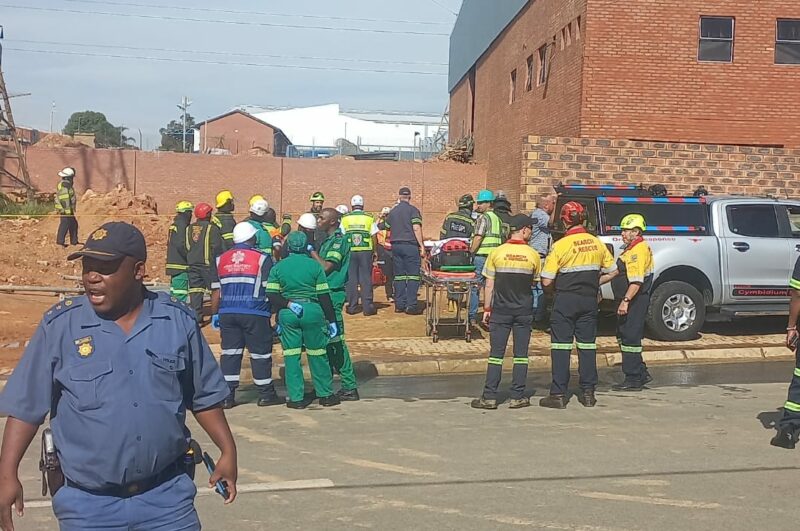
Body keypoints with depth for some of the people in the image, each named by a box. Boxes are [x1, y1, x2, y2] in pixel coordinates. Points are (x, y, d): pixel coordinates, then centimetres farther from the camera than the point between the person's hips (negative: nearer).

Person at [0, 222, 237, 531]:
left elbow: (203, 396, 7)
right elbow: (26, 407, -2)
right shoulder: (60, 325, -7)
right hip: (87, 503, 0)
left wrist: (227, 451, 5)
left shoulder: (178, 320, -3)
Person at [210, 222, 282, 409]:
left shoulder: (221, 259, 11)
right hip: (255, 314, -4)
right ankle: (266, 394, 12)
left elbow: (216, 291, 11)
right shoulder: (263, 258, -2)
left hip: (227, 313, 4)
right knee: (260, 353, 5)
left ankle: (227, 396, 9)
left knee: (229, 353, 9)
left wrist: (215, 314, 18)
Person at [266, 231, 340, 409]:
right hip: (312, 311, -1)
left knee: (291, 355, 6)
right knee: (318, 355, 8)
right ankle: (325, 394, 16)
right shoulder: (314, 265, 0)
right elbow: (324, 295, -1)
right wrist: (331, 320, 2)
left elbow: (272, 295, -5)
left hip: (287, 314, 1)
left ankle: (295, 398, 7)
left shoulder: (278, 267, 5)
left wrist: (288, 305, -5)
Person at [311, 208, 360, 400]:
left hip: (332, 295, -10)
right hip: (326, 295, 10)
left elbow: (326, 267, -20)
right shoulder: (330, 240, 17)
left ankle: (350, 387, -3)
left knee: (335, 341, -8)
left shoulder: (339, 240, -12)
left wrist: (312, 252, -9)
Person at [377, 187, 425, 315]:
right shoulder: (413, 210, -4)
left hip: (396, 245, 5)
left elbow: (386, 227, 19)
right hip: (410, 245, -5)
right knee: (413, 275, -3)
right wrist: (422, 246, -10)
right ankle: (411, 305, -7)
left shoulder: (392, 212, 13)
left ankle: (399, 305, 11)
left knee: (399, 275, 9)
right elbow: (416, 228, -12)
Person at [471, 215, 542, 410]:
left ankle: (489, 397, 2)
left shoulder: (497, 253, -4)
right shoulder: (533, 255, -3)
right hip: (524, 311, 0)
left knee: (496, 353, 3)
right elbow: (535, 282, 8)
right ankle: (518, 397, 9)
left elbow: (489, 285, -2)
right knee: (521, 354, 7)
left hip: (500, 310, 0)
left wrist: (487, 309, 5)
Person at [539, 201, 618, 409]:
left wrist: (556, 289, 7)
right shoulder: (597, 243, 3)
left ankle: (559, 394, 0)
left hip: (565, 300, -4)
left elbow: (546, 281, -13)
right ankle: (588, 392, 15)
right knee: (587, 345, 11)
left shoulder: (560, 245, -12)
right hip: (589, 300, 4)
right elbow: (612, 272, 12)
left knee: (561, 346, 0)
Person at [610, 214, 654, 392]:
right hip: (630, 301, 11)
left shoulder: (639, 250, -17)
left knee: (630, 338, -6)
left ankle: (633, 380, 0)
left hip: (635, 301, -11)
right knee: (624, 336, 16)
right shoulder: (631, 249, 18)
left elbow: (636, 281, -26)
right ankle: (642, 373, 23)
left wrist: (625, 301, -29)